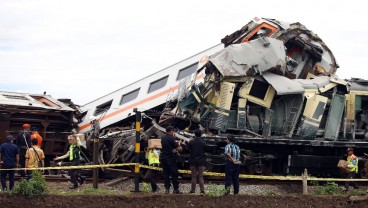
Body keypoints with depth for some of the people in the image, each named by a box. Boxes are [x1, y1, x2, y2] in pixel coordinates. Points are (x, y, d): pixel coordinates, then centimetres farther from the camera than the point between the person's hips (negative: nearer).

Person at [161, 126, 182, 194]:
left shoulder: (163, 138, 12)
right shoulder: (171, 138, -11)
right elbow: (175, 146, -10)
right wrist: (179, 143, 11)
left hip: (163, 158, 7)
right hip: (170, 158, -7)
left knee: (166, 173, 7)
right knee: (174, 173, 0)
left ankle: (167, 189, 3)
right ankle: (175, 189, 0)